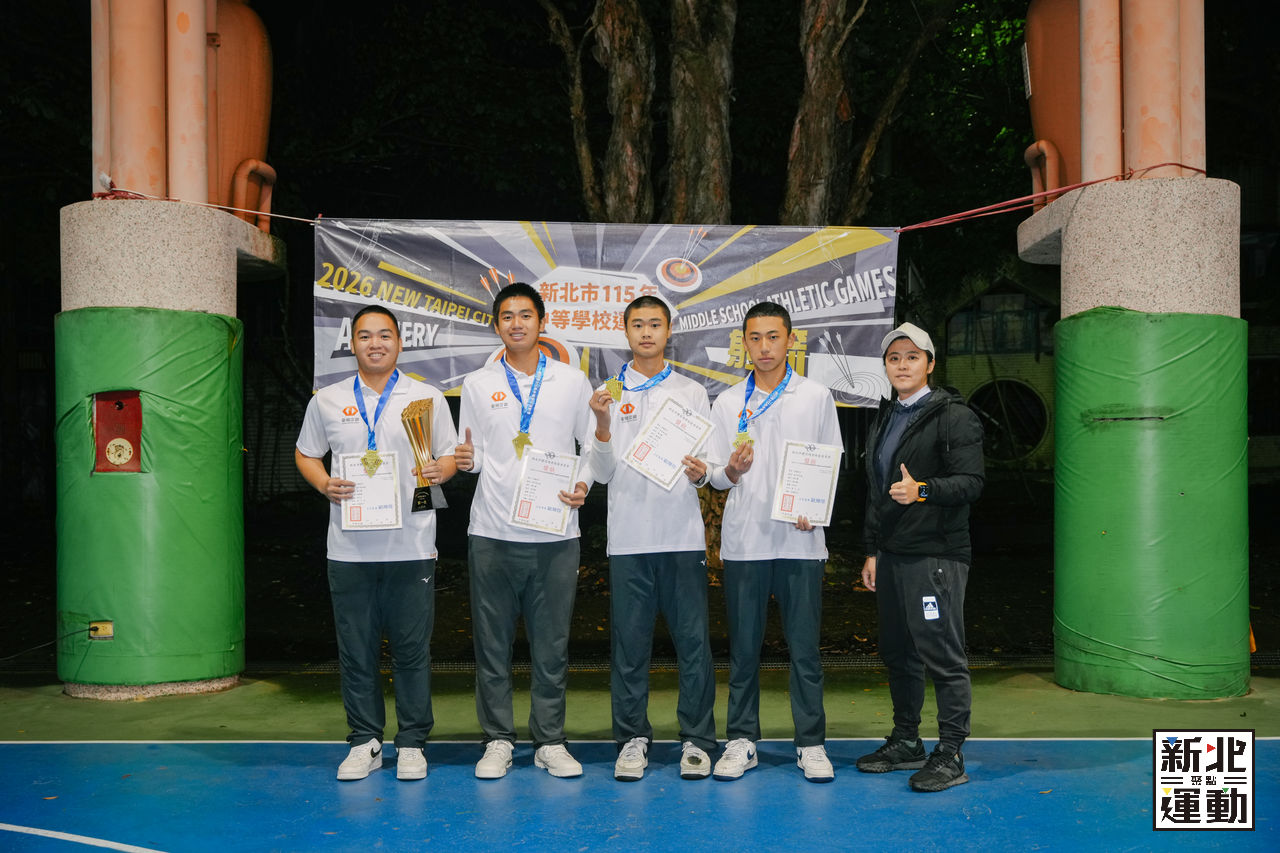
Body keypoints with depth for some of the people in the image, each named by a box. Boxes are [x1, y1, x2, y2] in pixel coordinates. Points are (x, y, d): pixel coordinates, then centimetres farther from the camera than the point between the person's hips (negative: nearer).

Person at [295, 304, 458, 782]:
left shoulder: (427, 398, 7)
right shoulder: (327, 401, 10)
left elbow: (452, 456, 10)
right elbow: (306, 454, 17)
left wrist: (439, 470, -13)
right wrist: (324, 484, -3)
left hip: (411, 545, -1)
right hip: (349, 547, 1)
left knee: (412, 648, 3)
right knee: (356, 649, 6)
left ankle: (412, 743, 16)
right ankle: (364, 742, 20)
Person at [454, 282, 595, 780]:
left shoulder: (573, 382, 7)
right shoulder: (477, 385, 8)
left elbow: (593, 445, 10)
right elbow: (471, 455, 11)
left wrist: (583, 483, -7)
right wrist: (464, 459, -11)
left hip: (556, 533, 0)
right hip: (492, 532, 0)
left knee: (552, 643, 6)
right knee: (492, 643, 6)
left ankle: (550, 741, 18)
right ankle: (498, 740, 18)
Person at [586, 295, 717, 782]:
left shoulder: (692, 393, 10)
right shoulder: (608, 395, 8)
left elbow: (708, 466, 9)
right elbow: (601, 473, 2)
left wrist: (700, 473, -13)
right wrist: (603, 426, -13)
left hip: (683, 536, 0)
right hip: (628, 537, 0)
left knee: (693, 641, 2)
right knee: (629, 644, 5)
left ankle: (696, 740, 12)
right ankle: (632, 738, 17)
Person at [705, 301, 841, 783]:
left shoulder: (816, 396, 6)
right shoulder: (727, 403, 9)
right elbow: (716, 476, 8)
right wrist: (732, 470, -14)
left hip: (801, 541, -1)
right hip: (743, 541, 1)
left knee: (805, 647, 2)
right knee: (743, 648, 6)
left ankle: (811, 743, 12)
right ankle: (742, 741, 16)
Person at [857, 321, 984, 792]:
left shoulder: (953, 416, -5)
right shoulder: (884, 420, 19)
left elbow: (971, 481, -13)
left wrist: (923, 490, -28)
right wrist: (873, 550, 19)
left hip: (936, 556, -8)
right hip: (892, 556, 8)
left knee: (943, 655, -5)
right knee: (898, 652, 13)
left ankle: (950, 754, 4)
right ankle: (906, 742, 26)